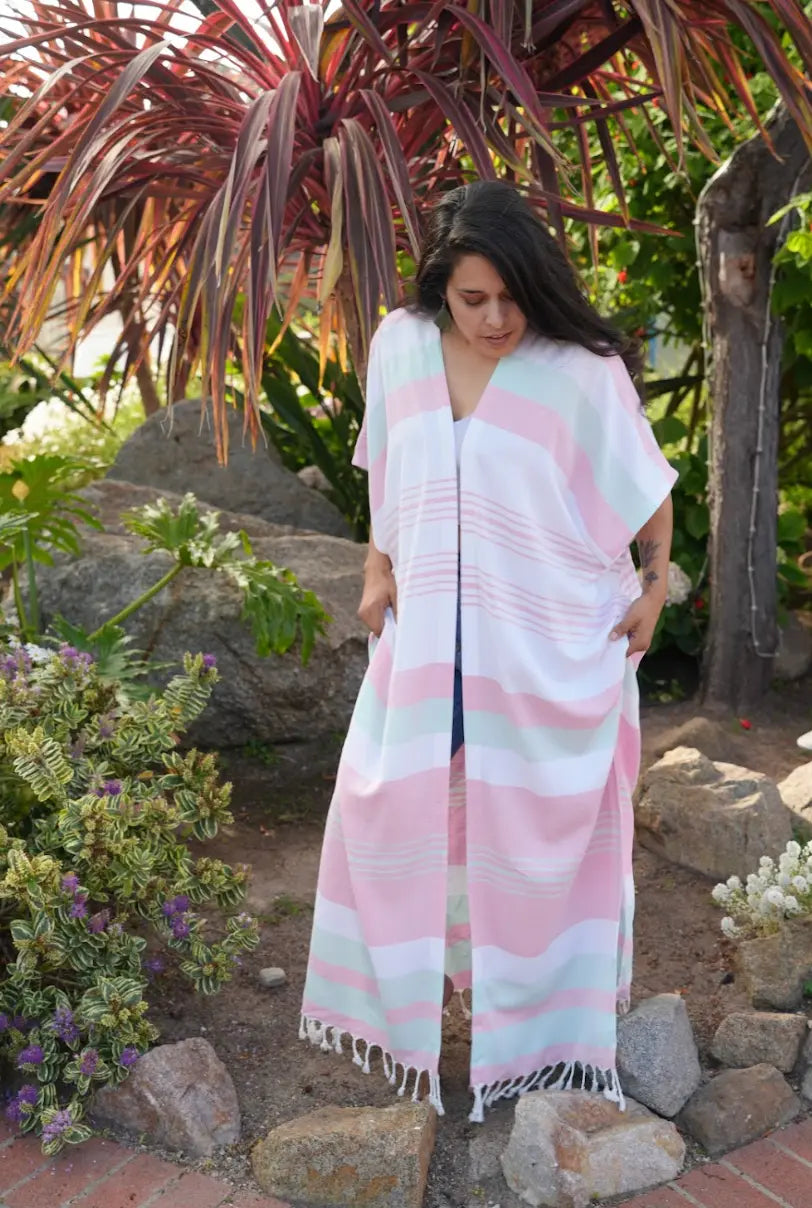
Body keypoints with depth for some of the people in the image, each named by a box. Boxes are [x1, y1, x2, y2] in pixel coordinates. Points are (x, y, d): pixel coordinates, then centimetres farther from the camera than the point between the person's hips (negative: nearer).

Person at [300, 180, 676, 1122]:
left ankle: (539, 998, 35)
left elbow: (646, 487, -4)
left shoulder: (582, 370, -17)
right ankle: (397, 979, 39)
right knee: (390, 795, 12)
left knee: (537, 817, 10)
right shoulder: (399, 346, -5)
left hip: (550, 642, -4)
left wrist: (654, 587, -3)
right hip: (430, 630, 4)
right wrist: (379, 567, 8)